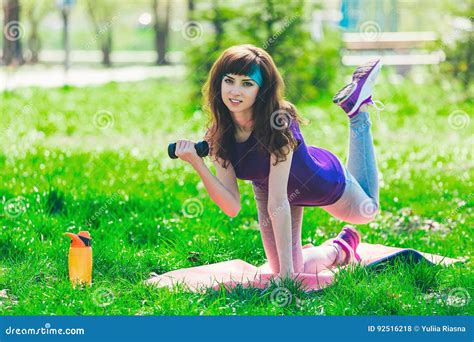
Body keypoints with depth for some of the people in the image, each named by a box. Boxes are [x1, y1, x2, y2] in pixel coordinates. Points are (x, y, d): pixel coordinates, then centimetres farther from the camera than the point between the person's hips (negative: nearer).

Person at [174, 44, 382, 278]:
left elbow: (278, 203, -43)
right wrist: (196, 163, -44)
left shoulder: (279, 124, -41)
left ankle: (357, 108, 32)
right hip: (268, 186, 3)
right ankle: (339, 249, 35)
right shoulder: (218, 135, -27)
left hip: (323, 179, -3)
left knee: (367, 210, 29)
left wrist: (287, 271, -44)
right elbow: (232, 206, -31)